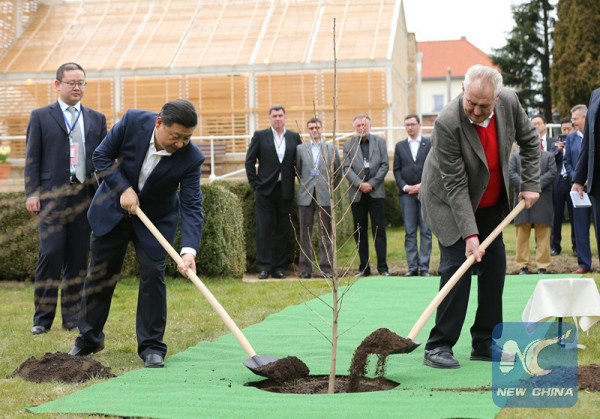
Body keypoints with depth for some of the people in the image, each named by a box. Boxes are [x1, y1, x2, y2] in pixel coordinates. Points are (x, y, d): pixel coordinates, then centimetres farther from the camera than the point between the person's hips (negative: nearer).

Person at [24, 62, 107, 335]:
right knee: (51, 254, -9)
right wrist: (31, 193, -5)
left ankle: (72, 317, 12)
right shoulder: (41, 117, 9)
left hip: (85, 196, 3)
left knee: (78, 258, 4)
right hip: (52, 197, -3)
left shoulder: (97, 119, 17)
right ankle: (42, 318, 0)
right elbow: (32, 158, 5)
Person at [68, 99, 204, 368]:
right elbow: (102, 156, -12)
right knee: (100, 274, 9)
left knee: (153, 274, -10)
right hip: (113, 210, 1)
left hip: (156, 219, -1)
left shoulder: (191, 157, -25)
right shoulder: (133, 121, -24)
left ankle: (151, 347, 3)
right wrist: (124, 188, -24)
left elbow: (192, 206, -27)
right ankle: (88, 339, 26)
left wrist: (189, 250, -39)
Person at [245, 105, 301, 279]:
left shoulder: (294, 137, 9)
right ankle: (264, 267, 1)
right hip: (265, 190, -2)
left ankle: (279, 267, 11)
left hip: (286, 191, 2)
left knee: (283, 230, 4)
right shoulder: (260, 136, 3)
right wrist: (255, 184, -2)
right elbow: (249, 161, 3)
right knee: (264, 229, -3)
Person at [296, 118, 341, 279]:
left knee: (325, 234, 1)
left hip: (325, 197, -1)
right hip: (306, 196, 1)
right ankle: (305, 268, 8)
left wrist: (331, 188, 8)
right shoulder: (300, 149, 8)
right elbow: (298, 170, 14)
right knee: (305, 233, 3)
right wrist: (305, 185, 9)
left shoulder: (331, 149, 7)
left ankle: (326, 268, 5)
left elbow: (338, 172, 11)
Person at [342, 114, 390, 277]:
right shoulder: (348, 145, 8)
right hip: (356, 194, 1)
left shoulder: (380, 142, 7)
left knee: (379, 230, -4)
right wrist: (360, 184, -13)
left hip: (375, 191, -1)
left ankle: (382, 266, -1)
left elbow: (385, 165, 1)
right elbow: (347, 168, 1)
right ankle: (364, 267, 9)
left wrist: (371, 183, -8)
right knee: (360, 232, 3)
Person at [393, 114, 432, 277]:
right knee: (409, 232, 1)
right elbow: (396, 170, 10)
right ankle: (412, 266, 3)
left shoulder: (429, 144, 7)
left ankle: (424, 266, 1)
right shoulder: (400, 146, 14)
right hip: (407, 193, 2)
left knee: (426, 231, -2)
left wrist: (422, 185, -9)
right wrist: (404, 186, -5)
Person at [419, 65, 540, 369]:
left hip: (490, 201, 6)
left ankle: (485, 344, 13)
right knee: (457, 264, -14)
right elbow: (455, 185, -29)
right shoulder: (447, 123, -32)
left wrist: (530, 184, -3)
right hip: (449, 202, -6)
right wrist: (469, 233, -31)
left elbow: (530, 140, 3)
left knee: (495, 264, 3)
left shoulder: (509, 103, -17)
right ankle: (438, 347, -7)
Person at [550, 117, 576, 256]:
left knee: (574, 216, 2)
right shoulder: (556, 144, 14)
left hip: (573, 182, -3)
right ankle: (555, 246, 12)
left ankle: (576, 246, 11)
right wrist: (557, 149, -10)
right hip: (558, 182, 3)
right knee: (556, 215, 5)